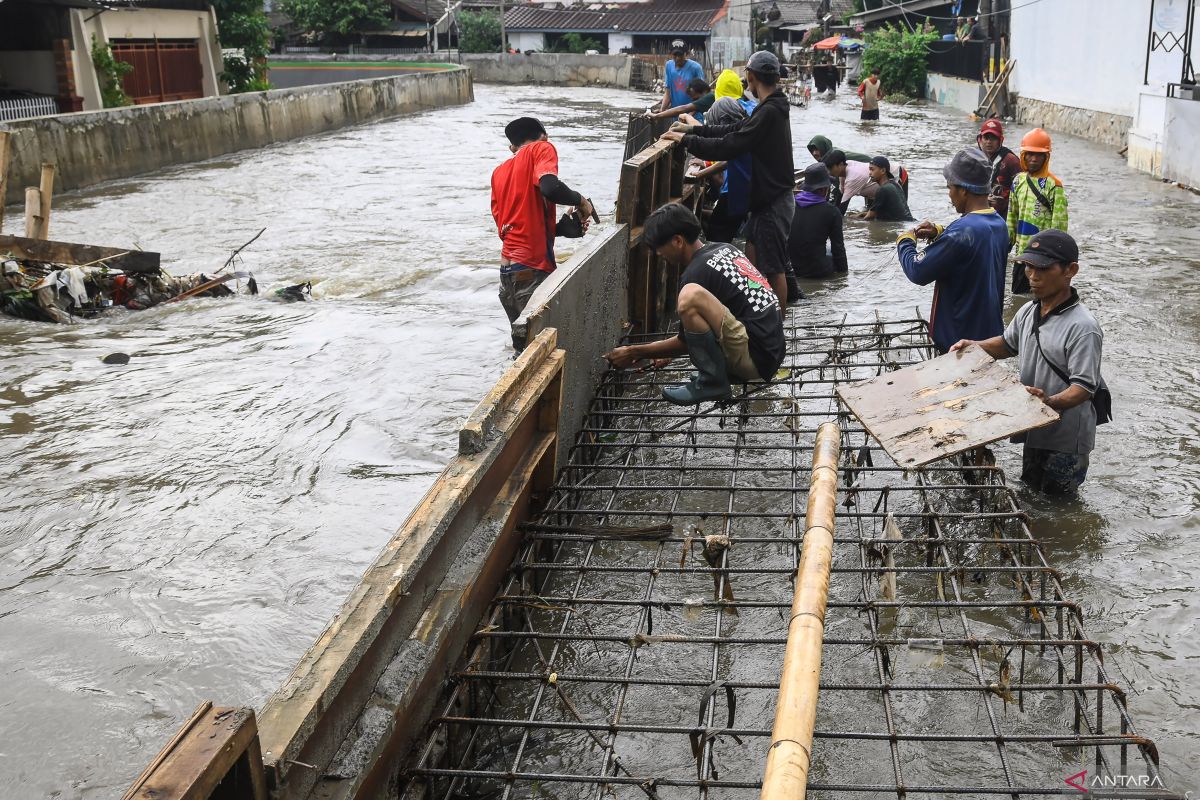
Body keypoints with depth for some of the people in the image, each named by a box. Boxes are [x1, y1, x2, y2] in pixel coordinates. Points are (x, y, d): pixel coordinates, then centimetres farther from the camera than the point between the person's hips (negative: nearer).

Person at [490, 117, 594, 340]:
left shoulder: (499, 173, 18)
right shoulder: (542, 148, -1)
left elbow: (522, 224, 16)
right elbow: (550, 187, -22)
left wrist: (562, 227, 17)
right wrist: (580, 201, -4)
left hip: (507, 271, 7)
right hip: (532, 271, -7)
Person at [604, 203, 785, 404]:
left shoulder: (696, 273, -14)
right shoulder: (725, 249, 12)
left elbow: (686, 341, -1)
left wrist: (633, 353, 10)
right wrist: (663, 348, 31)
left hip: (756, 359, -10)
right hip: (771, 351, 10)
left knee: (691, 296, -25)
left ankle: (712, 381, -10)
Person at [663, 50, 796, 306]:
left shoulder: (768, 113, -25)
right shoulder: (773, 107, 8)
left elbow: (726, 147, -27)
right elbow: (735, 130, 14)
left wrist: (686, 139, -16)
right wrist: (693, 129, 10)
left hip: (773, 203, -10)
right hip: (766, 198, 10)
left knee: (773, 268, 0)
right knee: (753, 257, 19)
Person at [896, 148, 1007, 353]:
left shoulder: (962, 230, -26)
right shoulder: (998, 223, 3)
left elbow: (918, 273, -22)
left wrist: (905, 242, -4)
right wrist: (939, 233, 6)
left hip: (959, 339, -8)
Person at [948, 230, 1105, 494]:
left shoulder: (1082, 327, -24)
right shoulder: (1028, 311, 2)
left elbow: (1084, 387, -28)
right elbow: (1008, 344, 22)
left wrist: (1050, 402, -46)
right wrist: (975, 346, 4)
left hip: (1065, 441, -8)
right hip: (1034, 431, 8)